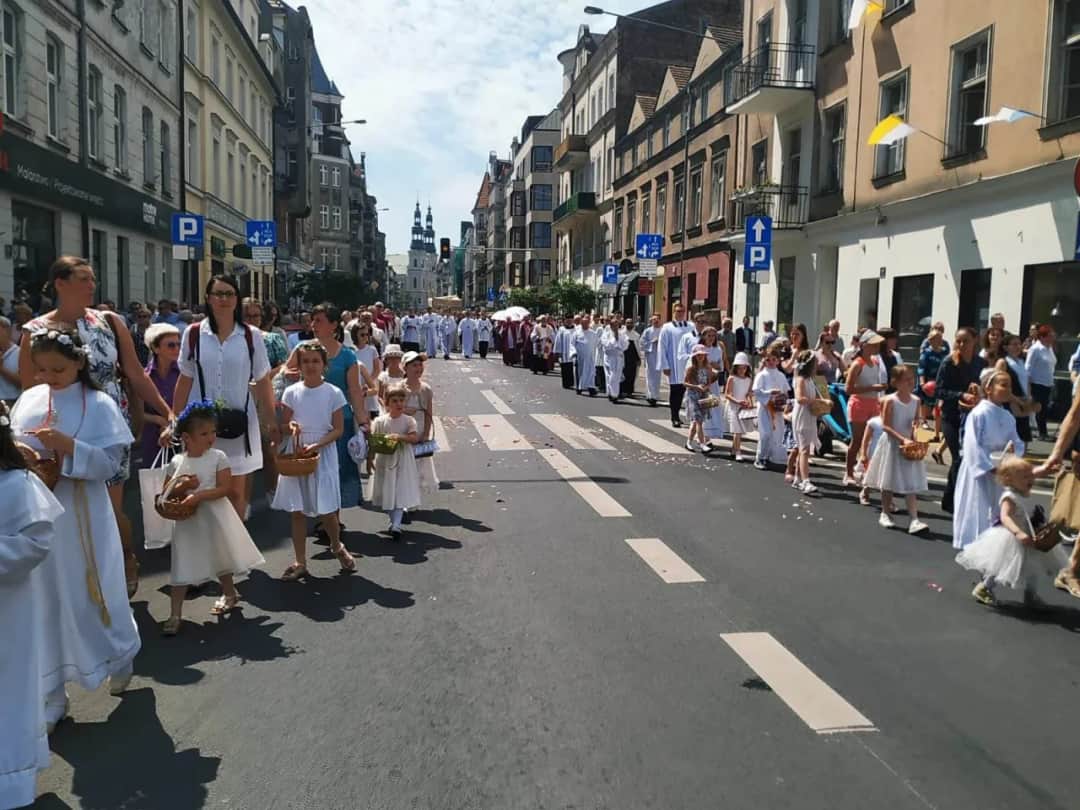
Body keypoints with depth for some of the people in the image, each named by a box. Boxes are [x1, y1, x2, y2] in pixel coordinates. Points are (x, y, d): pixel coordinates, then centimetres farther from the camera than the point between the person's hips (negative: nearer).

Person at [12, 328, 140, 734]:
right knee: (43, 602, 9)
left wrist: (68, 446, -24)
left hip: (82, 520, -4)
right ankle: (50, 693, 22)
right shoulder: (28, 400, 4)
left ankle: (121, 659, 37)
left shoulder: (99, 405, -8)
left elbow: (111, 462, -12)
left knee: (93, 595, 9)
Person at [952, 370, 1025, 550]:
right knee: (978, 511, 0)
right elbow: (972, 446, -19)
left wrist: (1013, 447, -14)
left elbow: (1017, 442, 9)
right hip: (978, 470, -7)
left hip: (1000, 470, 7)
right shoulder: (978, 413, -16)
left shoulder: (1008, 416, 5)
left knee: (998, 511, 13)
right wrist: (988, 468, -20)